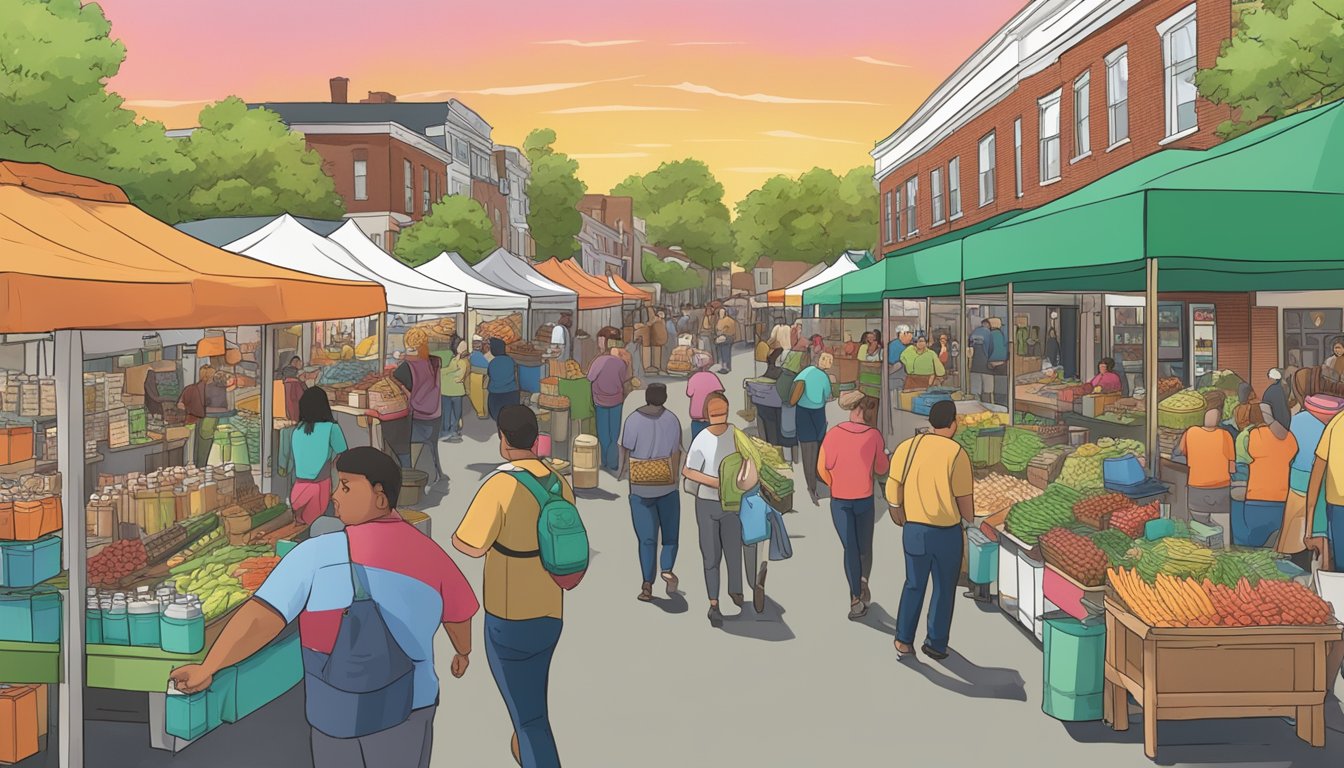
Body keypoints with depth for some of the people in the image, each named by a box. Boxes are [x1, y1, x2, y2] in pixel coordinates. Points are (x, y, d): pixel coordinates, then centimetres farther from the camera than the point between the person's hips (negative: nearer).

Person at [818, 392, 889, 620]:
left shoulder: (834, 433, -11)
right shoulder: (873, 435, -12)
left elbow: (823, 469, -6)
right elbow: (881, 469, -1)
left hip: (839, 500, 1)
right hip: (865, 499, -1)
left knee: (850, 547, 6)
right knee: (864, 545, 18)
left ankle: (856, 597, 4)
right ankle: (863, 581, 1)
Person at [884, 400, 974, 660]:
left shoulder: (906, 448, -5)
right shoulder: (957, 454, -15)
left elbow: (893, 494, -2)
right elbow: (965, 501, -11)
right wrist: (970, 530, 7)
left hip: (914, 531, 3)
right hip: (948, 533, -3)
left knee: (914, 585, 21)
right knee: (944, 589, 16)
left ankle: (904, 640, 20)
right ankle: (936, 643, 25)